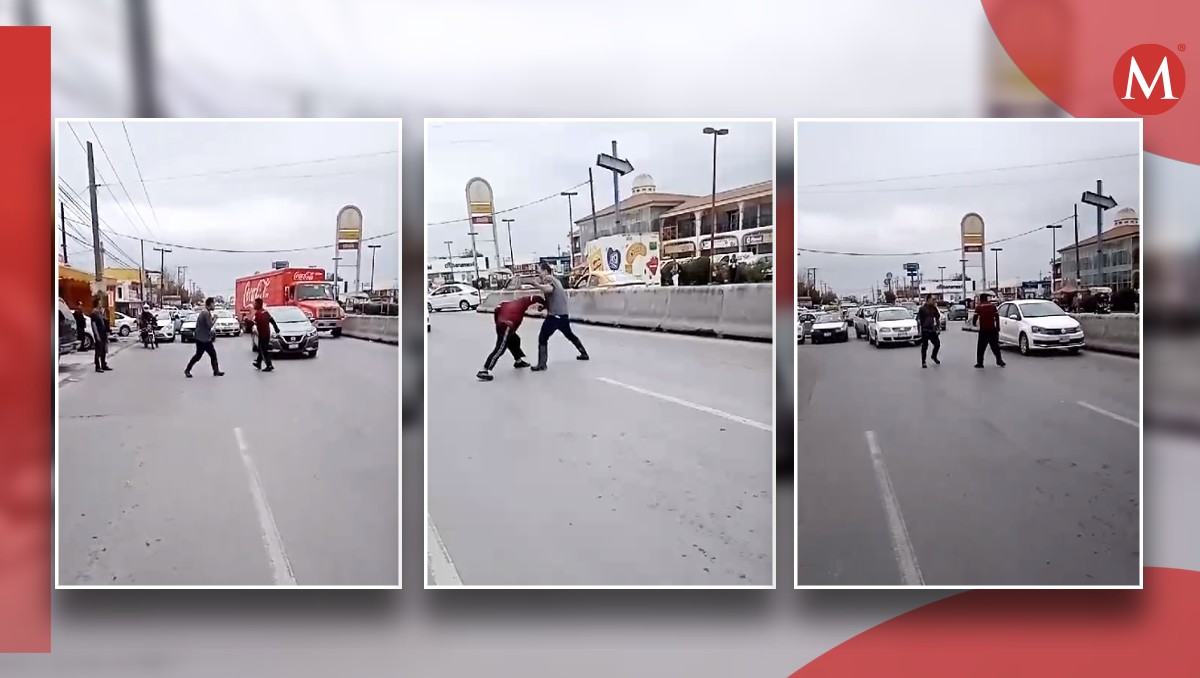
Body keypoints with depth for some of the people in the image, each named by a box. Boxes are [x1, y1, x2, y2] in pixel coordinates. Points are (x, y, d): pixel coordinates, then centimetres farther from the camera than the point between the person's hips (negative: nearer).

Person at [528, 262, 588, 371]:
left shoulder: (548, 278, -9)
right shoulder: (554, 280, 19)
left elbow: (549, 289, -32)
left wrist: (537, 285, -25)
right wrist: (545, 305, 16)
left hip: (554, 315, -9)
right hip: (564, 315, 9)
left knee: (542, 338, -6)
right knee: (570, 335, 28)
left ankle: (541, 364, -11)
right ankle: (584, 354, 37)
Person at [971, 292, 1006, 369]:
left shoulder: (978, 307, -3)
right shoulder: (992, 306, 4)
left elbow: (975, 317, -8)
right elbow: (997, 317, 2)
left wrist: (974, 323, 13)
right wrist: (998, 327, 10)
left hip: (983, 330, -3)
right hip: (992, 329, 3)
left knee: (981, 348, 3)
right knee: (995, 346, 15)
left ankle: (979, 363, 1)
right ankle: (999, 360, 17)